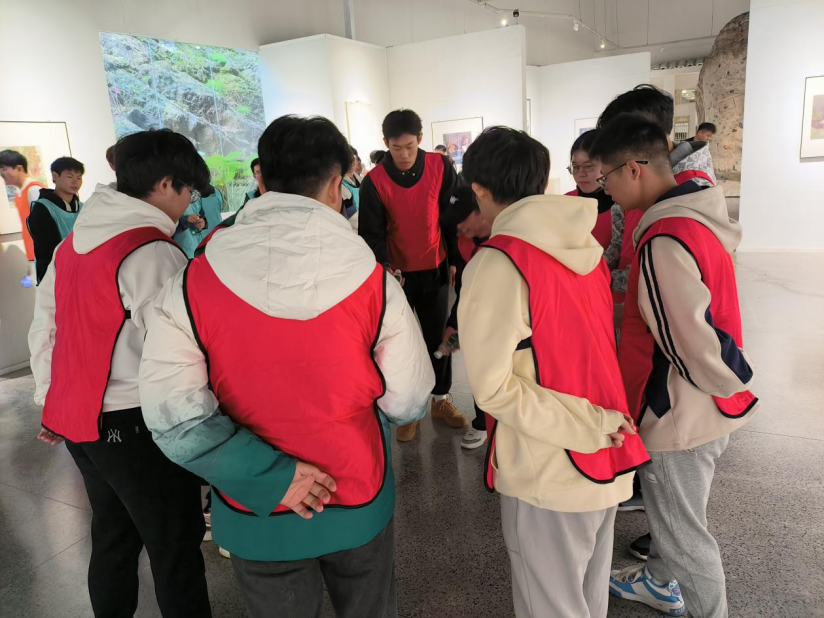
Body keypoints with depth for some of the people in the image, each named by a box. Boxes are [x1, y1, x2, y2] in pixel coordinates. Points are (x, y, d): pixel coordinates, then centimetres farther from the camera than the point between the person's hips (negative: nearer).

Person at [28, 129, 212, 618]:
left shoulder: (73, 242, 8)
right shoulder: (153, 252, -19)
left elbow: (43, 328, 14)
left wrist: (51, 400, 22)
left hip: (76, 419, 9)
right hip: (136, 425, -9)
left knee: (113, 536, 24)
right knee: (176, 549, 6)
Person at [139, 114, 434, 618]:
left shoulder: (194, 283, -15)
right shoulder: (374, 281, -17)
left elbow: (172, 413, -18)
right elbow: (409, 404, -10)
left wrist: (269, 477, -14)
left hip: (255, 517, 1)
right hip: (359, 507, 0)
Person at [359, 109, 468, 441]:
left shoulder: (440, 168, -6)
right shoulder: (374, 181, -9)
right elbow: (371, 232, -10)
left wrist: (454, 260, -2)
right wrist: (385, 267, -25)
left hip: (435, 269, 1)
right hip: (397, 273, -1)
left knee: (437, 336, 13)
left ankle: (441, 398, 30)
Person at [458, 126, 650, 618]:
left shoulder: (497, 264, -19)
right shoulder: (588, 246, 3)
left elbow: (495, 388, -21)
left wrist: (591, 427, -17)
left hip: (548, 473, -7)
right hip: (608, 460, 7)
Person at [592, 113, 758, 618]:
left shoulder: (664, 241, -29)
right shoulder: (700, 216, 1)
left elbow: (693, 343, -27)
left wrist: (736, 382, -9)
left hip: (684, 414, -9)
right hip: (706, 407, 9)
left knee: (683, 533, 13)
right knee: (671, 512, 29)